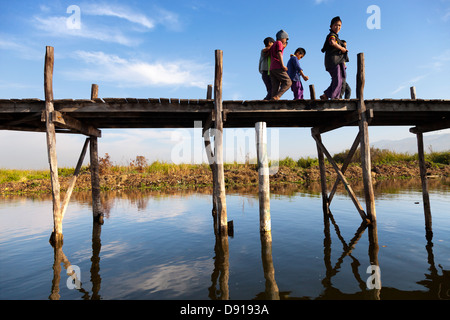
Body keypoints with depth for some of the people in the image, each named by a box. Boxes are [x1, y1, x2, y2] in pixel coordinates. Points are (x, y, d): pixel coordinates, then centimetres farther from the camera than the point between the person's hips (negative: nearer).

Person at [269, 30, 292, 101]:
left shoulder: (273, 45, 30)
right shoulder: (279, 43, 3)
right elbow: (279, 54, -12)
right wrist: (283, 65, -17)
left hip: (271, 68, 8)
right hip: (278, 67, -8)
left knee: (275, 86, -1)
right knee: (288, 82, -7)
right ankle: (277, 96, -24)